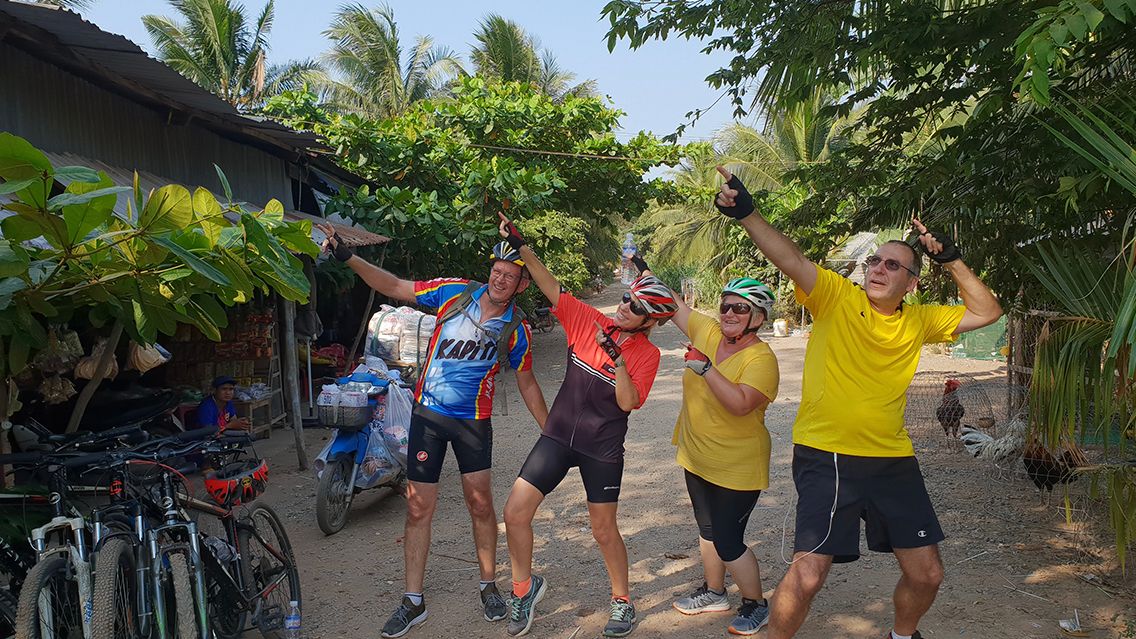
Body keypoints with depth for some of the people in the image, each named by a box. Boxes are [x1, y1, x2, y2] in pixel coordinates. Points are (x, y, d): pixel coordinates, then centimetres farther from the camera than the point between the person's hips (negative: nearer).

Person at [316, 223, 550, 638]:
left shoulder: (517, 330, -4)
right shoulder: (455, 292, -6)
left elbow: (526, 383, 7)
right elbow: (394, 287, -3)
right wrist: (347, 257, -12)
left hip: (473, 421, 0)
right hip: (428, 413, 0)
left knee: (480, 503, 4)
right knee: (419, 507, 3)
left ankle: (489, 586, 27)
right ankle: (413, 602, 16)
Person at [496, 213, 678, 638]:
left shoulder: (647, 354, -7)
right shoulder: (588, 320, -2)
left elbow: (628, 402, -16)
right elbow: (551, 287, -7)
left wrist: (616, 357, -26)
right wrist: (521, 246, -17)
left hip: (602, 448, -3)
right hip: (558, 435, 3)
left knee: (604, 530, 8)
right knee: (515, 512, -3)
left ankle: (622, 601, 34)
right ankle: (524, 587, 22)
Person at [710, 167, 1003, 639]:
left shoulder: (919, 321, 8)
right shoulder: (837, 298, -5)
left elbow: (986, 312, 13)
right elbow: (789, 258, -19)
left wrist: (951, 260, 2)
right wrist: (745, 213, -33)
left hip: (893, 461, 5)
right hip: (826, 458, -5)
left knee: (926, 574, 14)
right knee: (807, 574, -11)